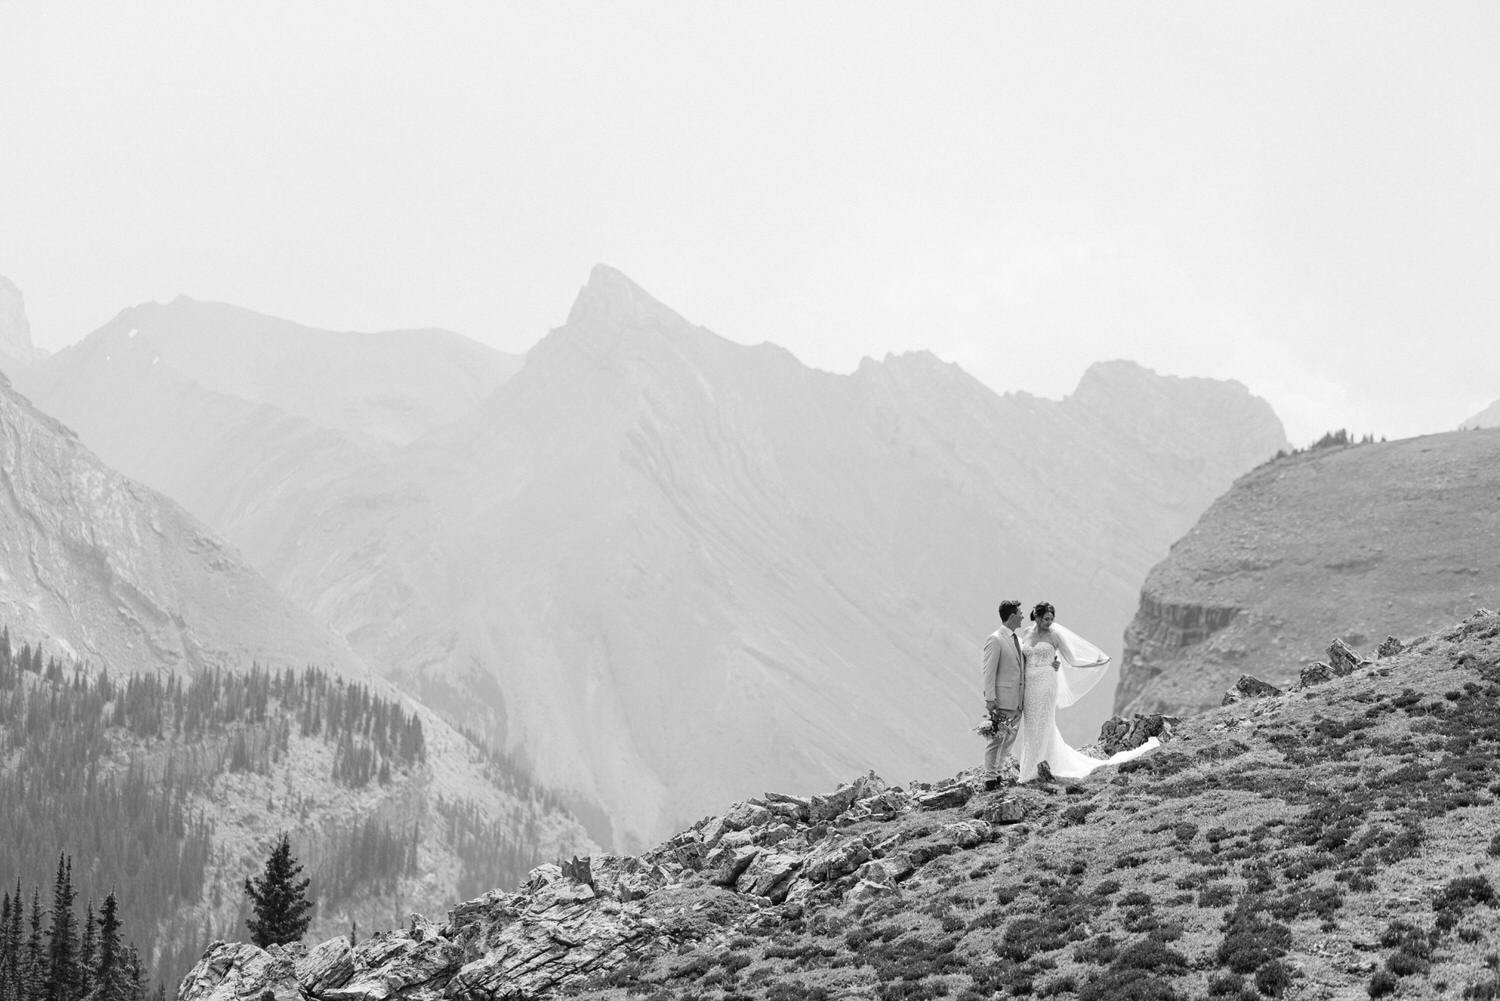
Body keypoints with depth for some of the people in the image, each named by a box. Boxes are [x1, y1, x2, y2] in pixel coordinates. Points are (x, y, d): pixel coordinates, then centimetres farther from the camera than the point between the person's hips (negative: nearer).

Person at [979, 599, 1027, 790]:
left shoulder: (1017, 640, 15)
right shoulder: (995, 640, -11)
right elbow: (989, 672, -13)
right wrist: (990, 699, -18)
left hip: (1017, 701, 8)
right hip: (1001, 700, -8)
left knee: (1009, 739, 11)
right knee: (996, 739, -4)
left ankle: (997, 771, 21)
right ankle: (990, 779, 2)